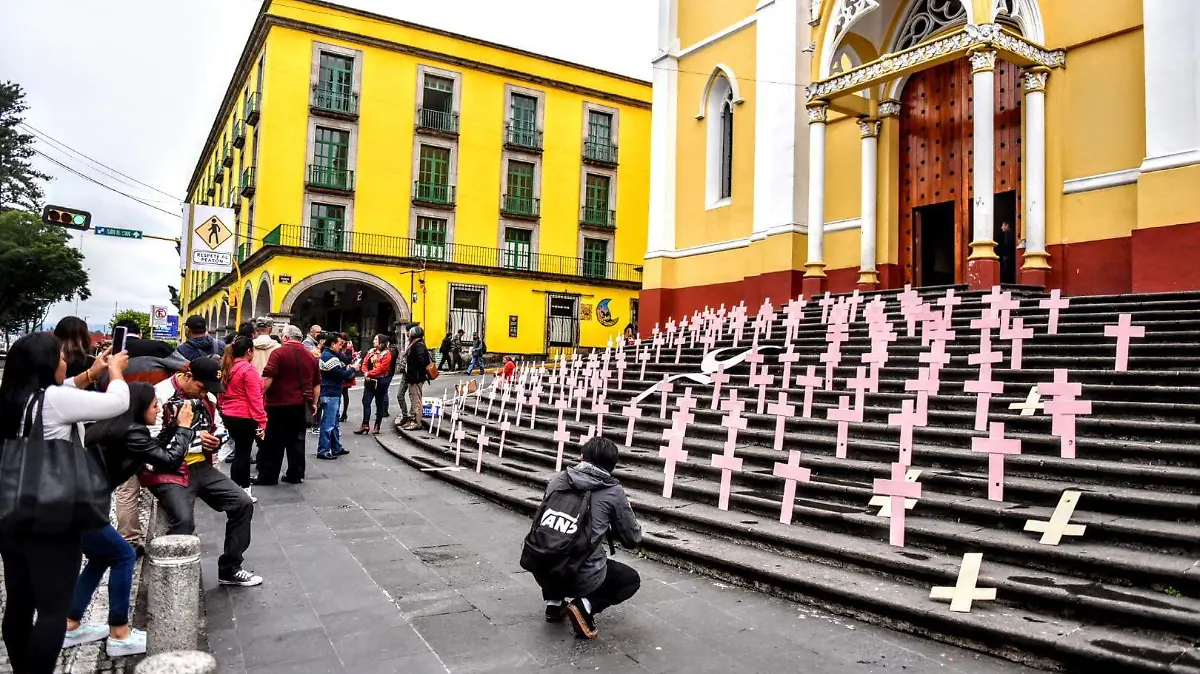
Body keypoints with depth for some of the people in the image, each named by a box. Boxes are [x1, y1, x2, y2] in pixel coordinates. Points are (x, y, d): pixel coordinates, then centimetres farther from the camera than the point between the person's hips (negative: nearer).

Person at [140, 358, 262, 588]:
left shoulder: (207, 396, 8)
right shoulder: (160, 395, -15)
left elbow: (219, 426, 23)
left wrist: (215, 441, 0)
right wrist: (194, 437, -19)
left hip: (201, 467, 7)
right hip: (168, 470, -7)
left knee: (243, 503, 2)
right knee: (183, 520, -29)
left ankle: (229, 569, 16)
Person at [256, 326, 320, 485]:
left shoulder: (279, 353, -8)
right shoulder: (310, 356, 11)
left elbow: (268, 379, -16)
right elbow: (317, 383, 16)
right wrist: (314, 403, 22)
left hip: (280, 404, -5)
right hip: (301, 405, 5)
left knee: (273, 442, 4)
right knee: (297, 441, 12)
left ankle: (268, 476, 9)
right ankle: (295, 475, 14)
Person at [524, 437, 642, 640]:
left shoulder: (558, 479, 9)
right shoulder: (614, 492, -1)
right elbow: (634, 539, 8)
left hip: (540, 570, 5)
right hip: (580, 577, -4)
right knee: (631, 579, 23)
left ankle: (554, 602, 23)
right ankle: (584, 606, 2)